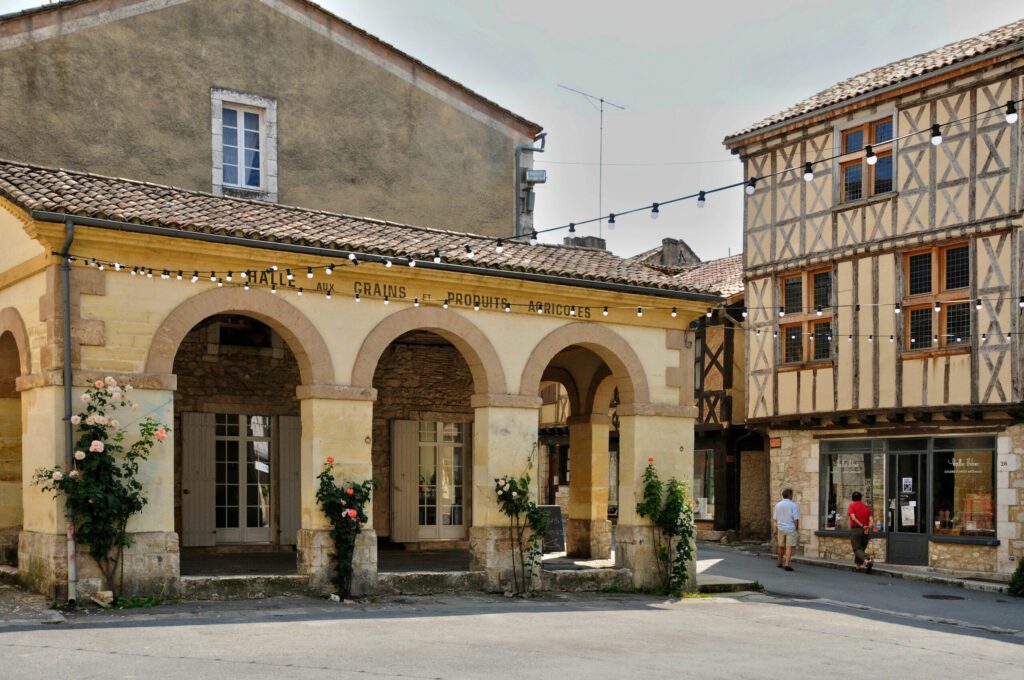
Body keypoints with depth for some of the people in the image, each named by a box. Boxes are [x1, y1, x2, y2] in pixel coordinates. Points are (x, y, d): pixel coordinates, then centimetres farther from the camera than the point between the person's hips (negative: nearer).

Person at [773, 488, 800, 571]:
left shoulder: (777, 505, 3)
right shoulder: (793, 505, -9)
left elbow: (775, 519, 7)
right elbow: (796, 519, -11)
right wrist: (797, 528, 3)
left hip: (781, 529, 4)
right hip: (791, 529, -4)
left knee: (781, 546, 18)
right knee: (789, 547, -4)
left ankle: (780, 563, 29)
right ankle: (787, 564, -15)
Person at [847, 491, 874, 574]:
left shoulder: (851, 506, -2)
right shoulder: (866, 507, 10)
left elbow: (853, 518, -18)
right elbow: (871, 520, -3)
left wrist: (862, 526, -14)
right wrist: (868, 528, -14)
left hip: (855, 529, -5)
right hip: (865, 531, 5)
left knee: (857, 549, -6)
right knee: (861, 548, 19)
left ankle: (867, 560, -32)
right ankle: (857, 566, 22)